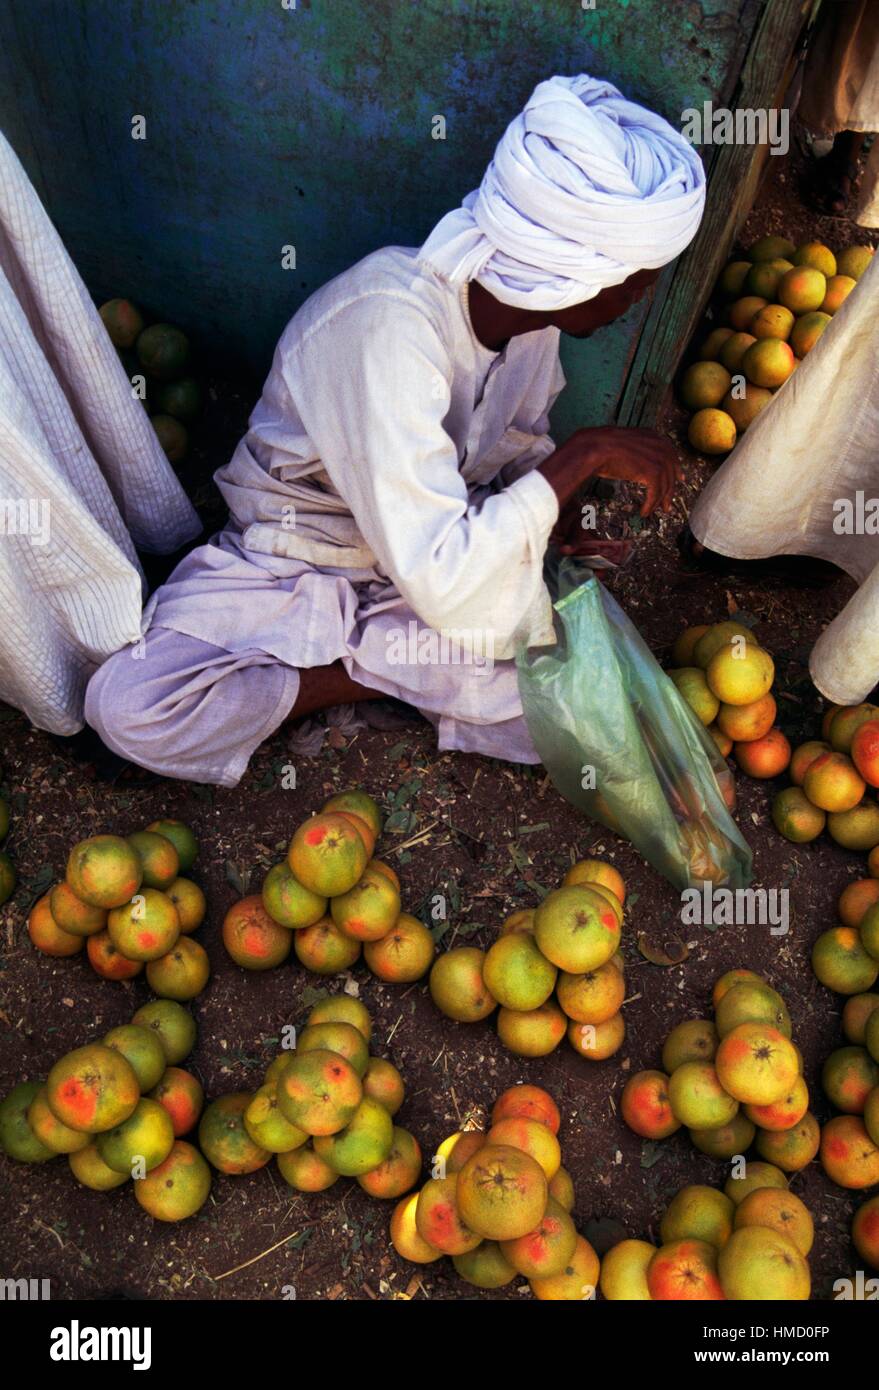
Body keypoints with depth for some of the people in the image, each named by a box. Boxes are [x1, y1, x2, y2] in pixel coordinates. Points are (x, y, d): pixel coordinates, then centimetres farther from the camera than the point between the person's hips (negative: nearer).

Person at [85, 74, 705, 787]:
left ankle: (342, 654, -5)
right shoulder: (389, 323, -32)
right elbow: (444, 586, -37)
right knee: (129, 706, -28)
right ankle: (387, 668, -11)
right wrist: (584, 454, -30)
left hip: (438, 543, 5)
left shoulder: (532, 304, -8)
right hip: (291, 562, -4)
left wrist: (558, 521, -7)